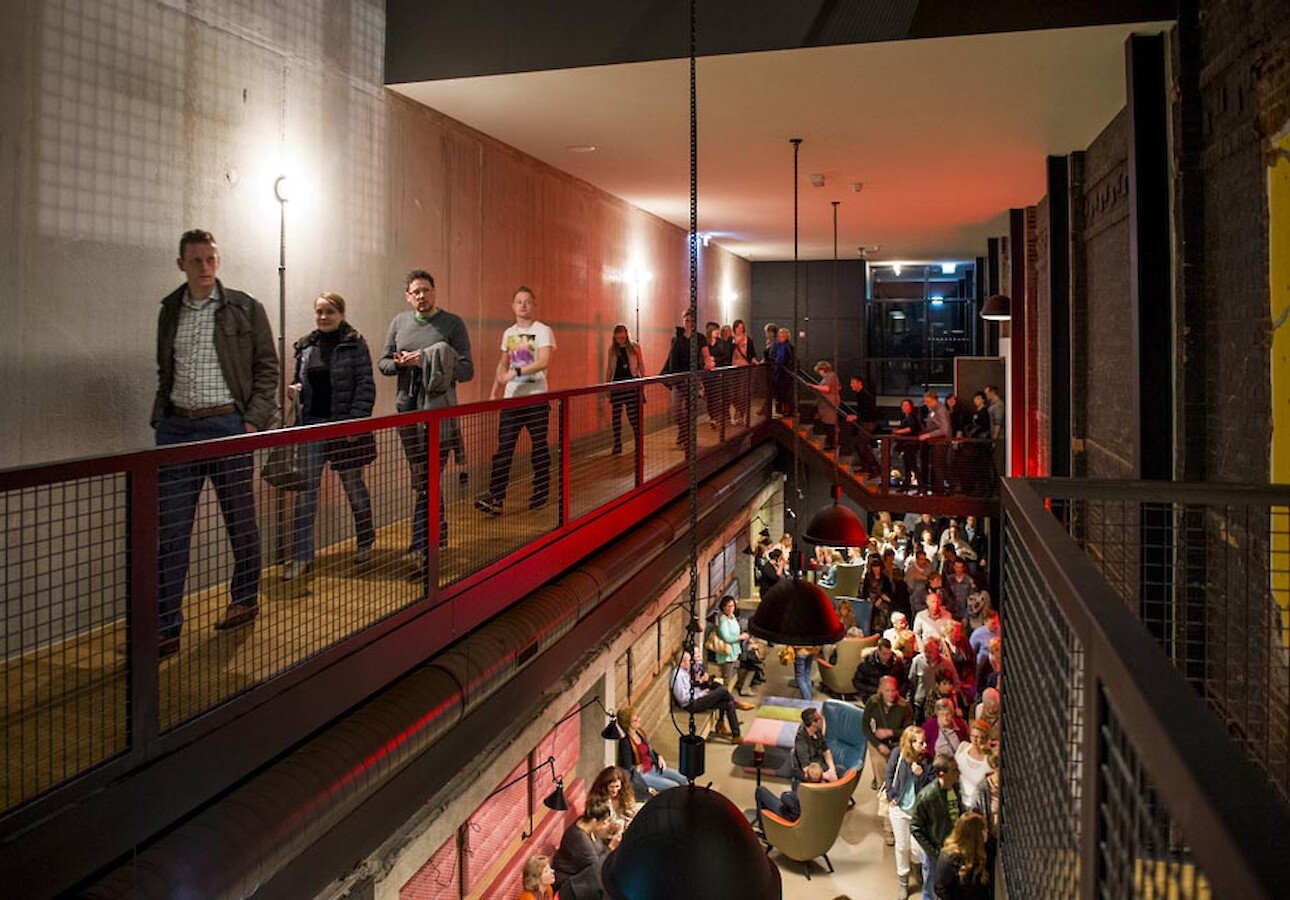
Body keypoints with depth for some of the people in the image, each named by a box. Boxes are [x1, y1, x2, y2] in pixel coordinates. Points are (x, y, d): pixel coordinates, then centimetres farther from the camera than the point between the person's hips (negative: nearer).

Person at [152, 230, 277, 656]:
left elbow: (267, 369, 0)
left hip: (226, 424, -3)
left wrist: (254, 422, -9)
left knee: (240, 521, 9)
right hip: (177, 427, 3)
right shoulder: (170, 311, 12)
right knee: (170, 530, 0)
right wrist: (160, 418, 8)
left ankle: (245, 600, 28)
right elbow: (165, 373, 20)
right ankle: (166, 628, 5)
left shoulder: (245, 308, 0)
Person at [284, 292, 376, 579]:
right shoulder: (305, 346, 9)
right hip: (312, 424, 4)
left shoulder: (355, 345, -4)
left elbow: (366, 386, -9)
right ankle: (301, 555, 5)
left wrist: (356, 421, -19)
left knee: (353, 485, 11)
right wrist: (294, 389, -2)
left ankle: (365, 542, 31)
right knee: (305, 490, -1)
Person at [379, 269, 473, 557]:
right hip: (406, 408, 5)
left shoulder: (452, 323, -3)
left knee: (427, 480, -7)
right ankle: (438, 534, 28)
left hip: (438, 410, -5)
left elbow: (466, 371, -9)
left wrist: (426, 363, -20)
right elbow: (382, 362, 13)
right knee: (421, 477, 13)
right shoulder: (399, 322, 10)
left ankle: (421, 546, -2)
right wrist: (399, 364, -11)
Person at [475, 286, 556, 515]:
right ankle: (495, 497, -6)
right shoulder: (508, 333, 14)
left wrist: (516, 372, -26)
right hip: (511, 398, 5)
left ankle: (541, 494, 17)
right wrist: (494, 393, 13)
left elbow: (543, 361, -18)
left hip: (536, 397, -4)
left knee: (539, 447, 4)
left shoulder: (543, 331, -4)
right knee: (504, 448, -3)